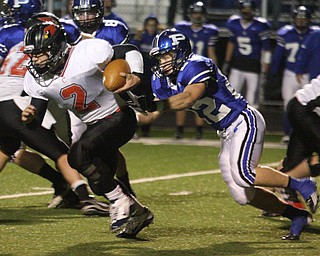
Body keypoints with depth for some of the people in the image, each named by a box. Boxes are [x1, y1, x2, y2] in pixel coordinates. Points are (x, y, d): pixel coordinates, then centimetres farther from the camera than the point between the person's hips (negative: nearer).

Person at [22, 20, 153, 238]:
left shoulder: (85, 54, -24)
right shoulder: (36, 79, -6)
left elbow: (130, 51, -13)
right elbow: (37, 124, -1)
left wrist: (135, 76, -31)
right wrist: (30, 118, -25)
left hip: (119, 117, -8)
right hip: (95, 125, 8)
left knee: (78, 154, -28)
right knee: (99, 186, 6)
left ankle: (121, 204, -17)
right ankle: (137, 212, 28)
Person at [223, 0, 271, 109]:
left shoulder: (260, 26, -13)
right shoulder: (234, 23, 1)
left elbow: (266, 51, -10)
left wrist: (264, 72, -12)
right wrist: (226, 63, 20)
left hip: (254, 67, -4)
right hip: (237, 66, 4)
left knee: (252, 101, -1)